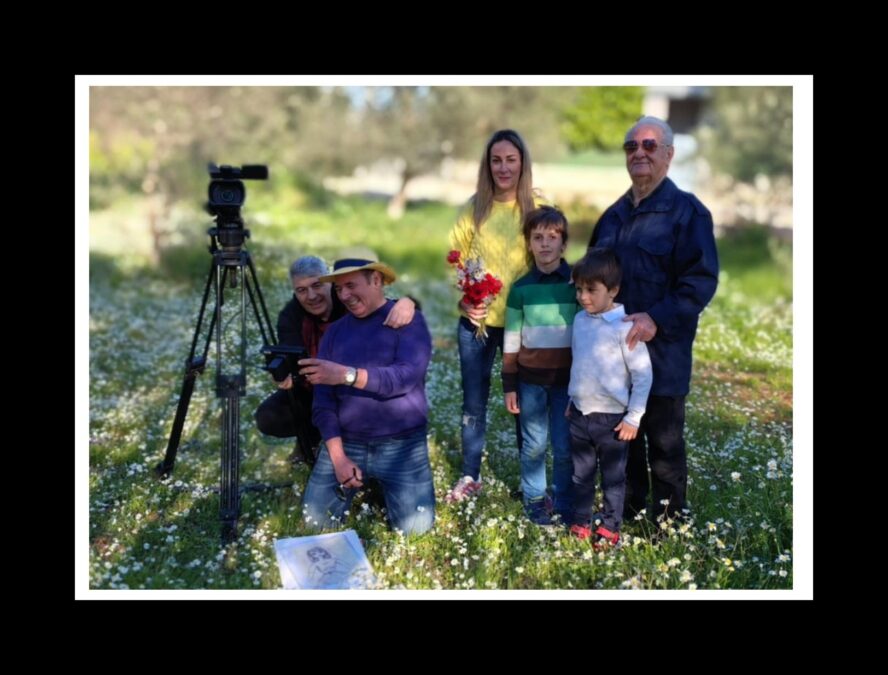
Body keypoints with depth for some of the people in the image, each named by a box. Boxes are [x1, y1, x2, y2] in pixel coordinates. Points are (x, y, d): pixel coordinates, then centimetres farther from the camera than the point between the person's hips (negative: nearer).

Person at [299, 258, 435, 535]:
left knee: (415, 526, -10)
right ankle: (351, 483, 28)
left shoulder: (409, 320, -7)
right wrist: (338, 456, -11)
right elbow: (323, 398, -1)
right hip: (345, 442, 3)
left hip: (402, 445, -3)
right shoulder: (334, 331, 4)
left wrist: (346, 374, -36)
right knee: (316, 517, -3)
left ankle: (384, 486, 22)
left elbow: (406, 376, -24)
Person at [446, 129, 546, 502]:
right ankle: (470, 476, 26)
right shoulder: (474, 208, 0)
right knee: (473, 402, 10)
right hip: (476, 320, 1)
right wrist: (464, 301, -11)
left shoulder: (538, 208, -3)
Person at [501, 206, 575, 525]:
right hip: (531, 380, 1)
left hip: (568, 379, -1)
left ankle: (565, 505, 18)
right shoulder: (520, 289, 1)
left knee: (565, 446, 3)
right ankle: (534, 499, 24)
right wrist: (509, 385, 3)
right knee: (533, 445, 8)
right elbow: (511, 340, 5)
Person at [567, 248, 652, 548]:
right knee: (581, 475, 16)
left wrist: (633, 418, -13)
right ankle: (581, 523, 30)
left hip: (612, 418, -5)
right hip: (580, 415, 5)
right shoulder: (580, 320, 2)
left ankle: (610, 528, 26)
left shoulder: (625, 326, -17)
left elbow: (643, 375, -15)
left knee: (613, 477, 11)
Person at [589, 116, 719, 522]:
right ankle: (628, 508, 33)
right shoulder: (614, 215, 13)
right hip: (614, 349, 6)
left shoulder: (686, 211, -8)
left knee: (664, 442, 4)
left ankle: (666, 519, 18)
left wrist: (657, 318, -25)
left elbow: (702, 279, -15)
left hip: (661, 352, -6)